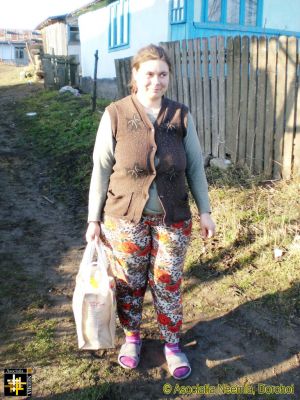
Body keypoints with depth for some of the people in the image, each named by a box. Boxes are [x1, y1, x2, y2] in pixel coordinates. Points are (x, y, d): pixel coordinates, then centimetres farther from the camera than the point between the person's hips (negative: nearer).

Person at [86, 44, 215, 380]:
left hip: (173, 217, 1)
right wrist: (94, 218, -3)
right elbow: (101, 169, -4)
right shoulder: (115, 115, -8)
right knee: (128, 282, 13)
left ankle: (171, 343, 34)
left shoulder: (181, 115, -2)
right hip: (125, 217, -1)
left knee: (168, 283, 12)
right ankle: (131, 336, 39)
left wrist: (205, 210, 2)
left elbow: (195, 166, 4)